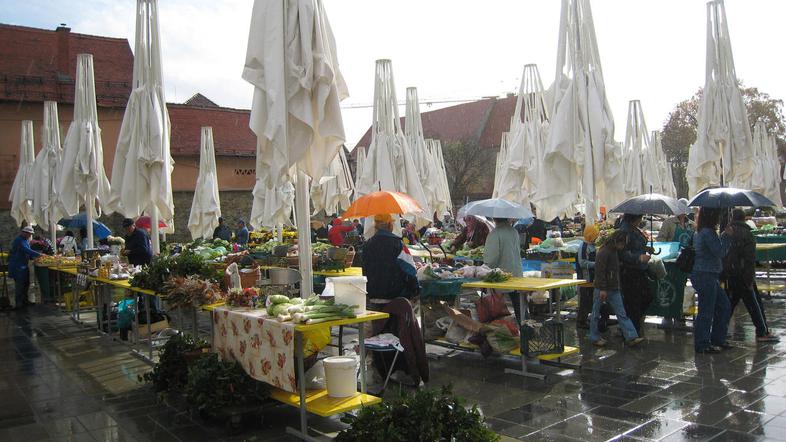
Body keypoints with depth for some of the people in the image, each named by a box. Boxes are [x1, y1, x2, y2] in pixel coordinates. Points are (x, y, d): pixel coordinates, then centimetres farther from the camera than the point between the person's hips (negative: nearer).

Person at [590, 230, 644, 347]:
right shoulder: (604, 252, -18)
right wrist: (602, 289, -22)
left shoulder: (615, 251, 11)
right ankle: (595, 338, 16)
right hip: (602, 289, -9)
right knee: (596, 314, 6)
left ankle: (631, 337, 1)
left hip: (614, 290, 9)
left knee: (622, 314, 3)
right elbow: (599, 272, -21)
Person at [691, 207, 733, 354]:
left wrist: (724, 235, 12)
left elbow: (717, 248, 19)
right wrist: (727, 236, -7)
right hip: (705, 276, -11)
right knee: (706, 311, -2)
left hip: (709, 276, 11)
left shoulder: (701, 232, 13)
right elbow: (720, 252, -16)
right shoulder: (708, 232, -18)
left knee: (724, 307, 18)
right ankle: (702, 345, 8)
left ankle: (717, 339, 27)